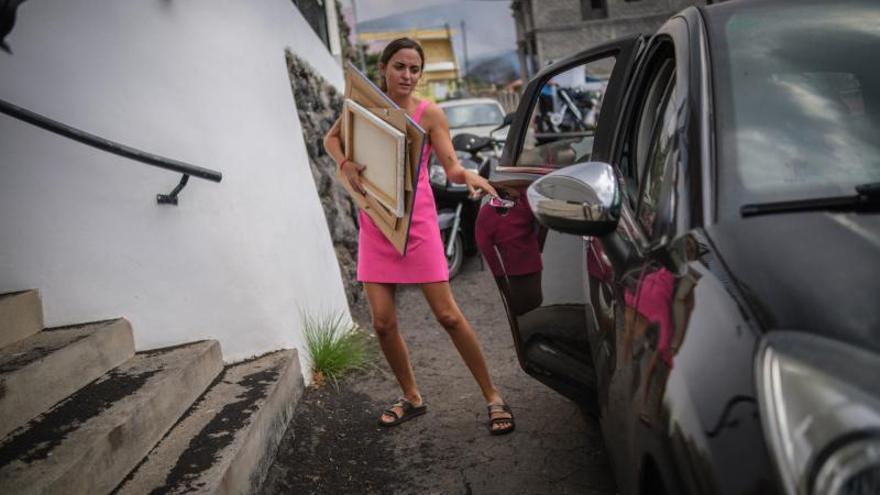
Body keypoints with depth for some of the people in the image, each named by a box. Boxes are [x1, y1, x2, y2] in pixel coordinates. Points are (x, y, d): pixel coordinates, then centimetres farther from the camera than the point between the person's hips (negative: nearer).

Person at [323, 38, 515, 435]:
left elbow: (451, 167, -12)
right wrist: (345, 164, -6)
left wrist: (469, 176, -36)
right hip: (375, 224, 3)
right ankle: (412, 398, 23)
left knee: (448, 315, -5)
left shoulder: (429, 114, -5)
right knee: (383, 323, 2)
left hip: (417, 222, -3)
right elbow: (331, 138, 16)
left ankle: (493, 398, 7)